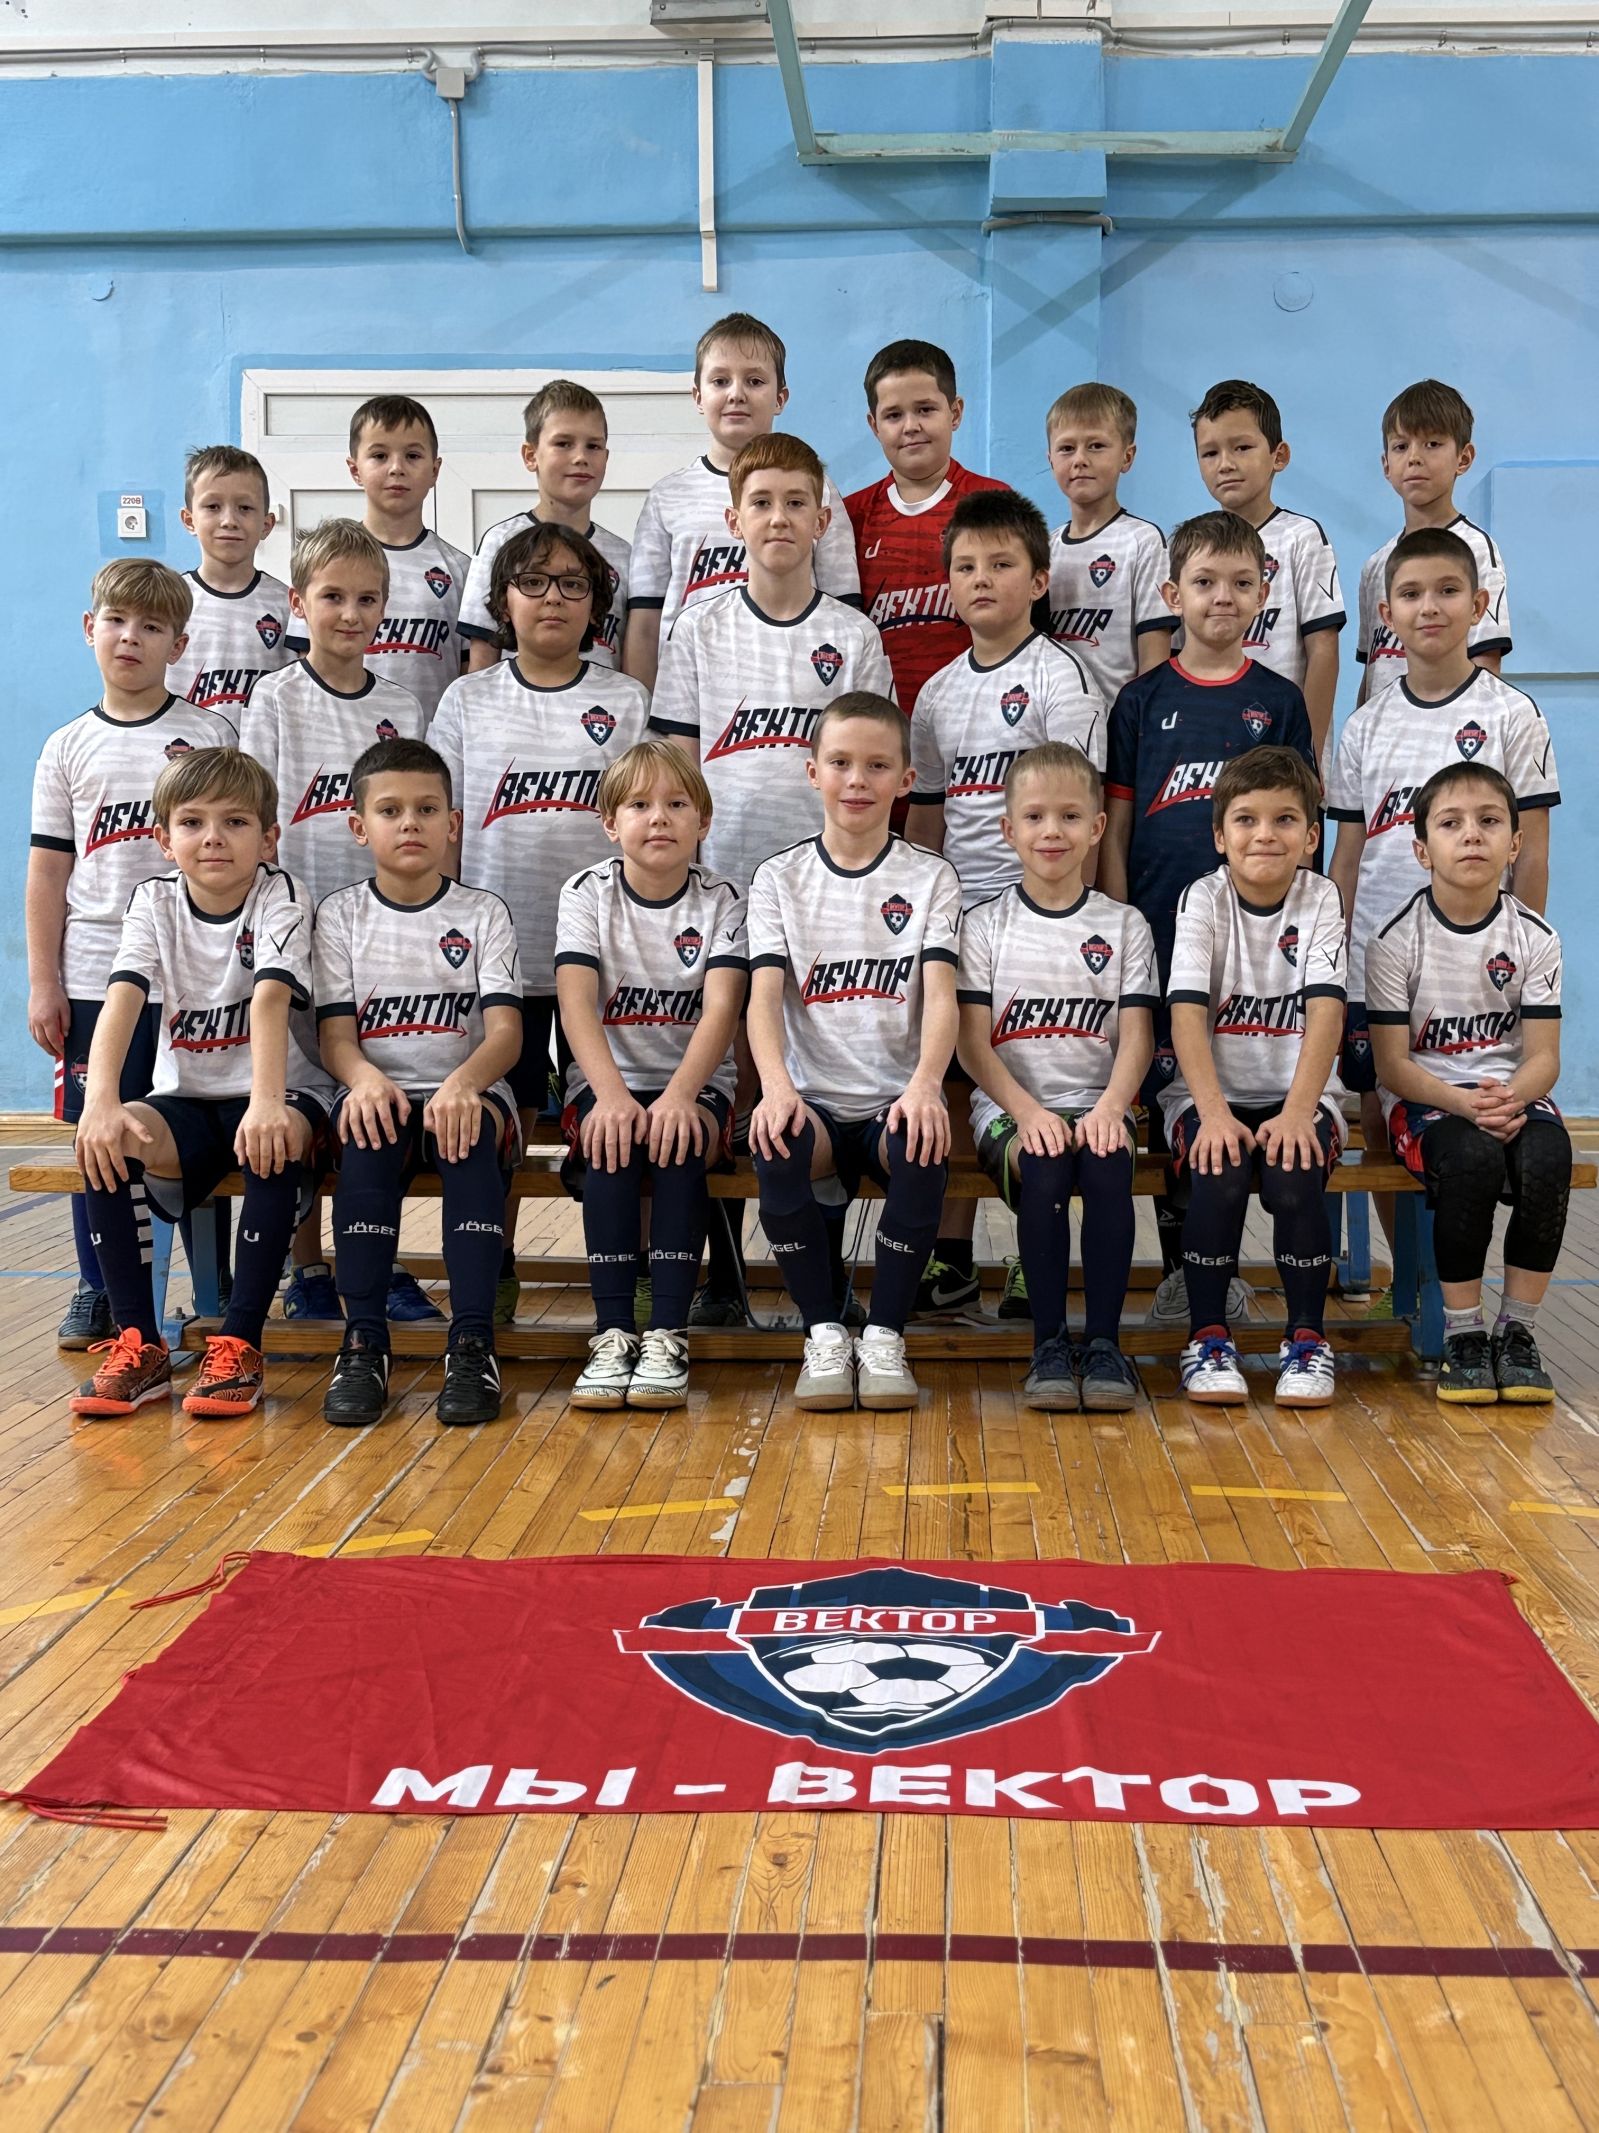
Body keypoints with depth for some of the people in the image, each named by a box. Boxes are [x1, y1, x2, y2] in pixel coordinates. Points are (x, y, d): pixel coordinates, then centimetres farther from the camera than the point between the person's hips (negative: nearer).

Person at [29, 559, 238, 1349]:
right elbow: (48, 874, 8)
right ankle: (97, 1291, 20)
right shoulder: (68, 749, 8)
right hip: (94, 977, 2)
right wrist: (43, 983, 2)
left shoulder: (210, 735, 3)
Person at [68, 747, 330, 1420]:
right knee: (103, 1142, -26)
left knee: (276, 1140, -37)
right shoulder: (154, 902, -2)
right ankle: (140, 1345, -18)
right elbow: (122, 999, -18)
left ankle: (239, 1345, -28)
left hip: (273, 1095, -3)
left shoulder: (280, 897, -12)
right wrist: (101, 1100, -36)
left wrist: (267, 1102, -46)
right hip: (187, 1099, 3)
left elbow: (270, 998, -30)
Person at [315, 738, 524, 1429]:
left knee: (473, 1131, -35)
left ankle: (473, 1344, -36)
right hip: (378, 1093, 0)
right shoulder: (340, 914, 10)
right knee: (368, 1132, -34)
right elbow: (336, 1036, 0)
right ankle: (363, 1342, -33)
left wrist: (464, 1082, -29)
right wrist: (365, 1077, -25)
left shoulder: (483, 913, 7)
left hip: (466, 1094, 0)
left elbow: (505, 1032, -5)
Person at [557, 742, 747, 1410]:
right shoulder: (587, 893, -1)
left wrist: (680, 1095, -33)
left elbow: (721, 1009, -15)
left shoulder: (721, 900, -2)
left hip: (694, 1083, 0)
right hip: (606, 1078, 0)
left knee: (679, 1140, -31)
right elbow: (576, 1003, -14)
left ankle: (667, 1336, -29)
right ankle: (613, 1334, -28)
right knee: (611, 1140, -31)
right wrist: (611, 1094, -32)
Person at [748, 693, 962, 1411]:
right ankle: (823, 1333, -14)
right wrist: (776, 1084, -27)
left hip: (896, 1100, 0)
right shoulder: (779, 877, 8)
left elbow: (941, 996, -7)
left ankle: (885, 1336, -15)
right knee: (776, 1148, -33)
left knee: (922, 1149, -34)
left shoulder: (931, 878, 6)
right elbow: (763, 996, -6)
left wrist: (924, 1085, -29)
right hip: (813, 1099, 0)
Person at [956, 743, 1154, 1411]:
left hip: (1096, 1104, 1)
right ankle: (1049, 1343, -22)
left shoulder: (1124, 926, 11)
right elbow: (973, 1043, -2)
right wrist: (1028, 1112, -18)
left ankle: (1103, 1341, -22)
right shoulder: (984, 926, 7)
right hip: (1009, 1108, -1)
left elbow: (1136, 1038, 2)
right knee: (1045, 1167, -33)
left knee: (1108, 1166, -32)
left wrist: (1110, 1107, -18)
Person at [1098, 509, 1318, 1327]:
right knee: (1166, 1100, 3)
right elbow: (1114, 827, 4)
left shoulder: (1278, 701, 6)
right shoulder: (1142, 700, 5)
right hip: (1158, 936, 0)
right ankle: (1178, 1268, 14)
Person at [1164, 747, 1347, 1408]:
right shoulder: (1204, 899, -4)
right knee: (1219, 1176, -30)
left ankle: (1307, 1336, -7)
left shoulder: (1321, 899, -3)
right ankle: (1208, 1335, -11)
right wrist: (1213, 1112, -29)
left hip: (1298, 1096, 1)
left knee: (1296, 1180, -28)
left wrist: (1297, 1111, -29)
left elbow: (1325, 1010, -15)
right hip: (1211, 1093, 0)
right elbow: (1187, 1011, -15)